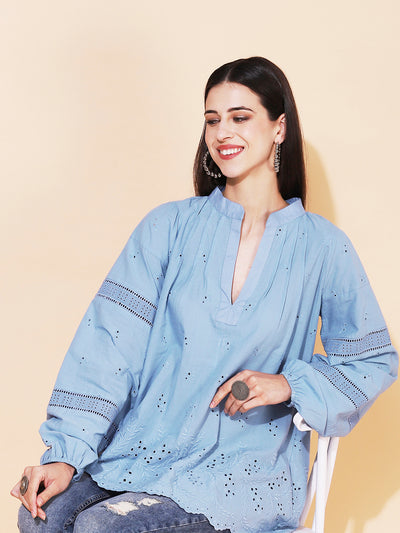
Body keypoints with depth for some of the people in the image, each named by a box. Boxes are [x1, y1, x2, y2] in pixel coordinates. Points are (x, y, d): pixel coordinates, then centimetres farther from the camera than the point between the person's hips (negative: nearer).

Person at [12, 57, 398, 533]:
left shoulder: (322, 247, 1)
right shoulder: (170, 226, 3)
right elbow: (111, 342, -5)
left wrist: (289, 383, -10)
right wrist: (66, 453, -14)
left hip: (249, 463, -2)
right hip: (144, 444, 2)